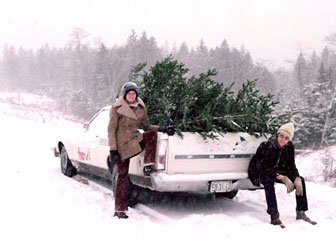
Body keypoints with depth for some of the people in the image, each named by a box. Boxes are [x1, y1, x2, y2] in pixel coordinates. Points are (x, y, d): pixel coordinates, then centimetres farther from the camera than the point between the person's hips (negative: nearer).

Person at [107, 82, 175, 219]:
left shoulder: (141, 108, 9)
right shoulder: (117, 108, -5)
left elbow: (147, 127, 17)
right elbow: (111, 130, -6)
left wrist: (162, 129, 0)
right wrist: (113, 150, -14)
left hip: (136, 140, 4)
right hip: (122, 145, -4)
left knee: (152, 134, -24)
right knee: (122, 175, -3)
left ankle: (148, 166, -19)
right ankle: (119, 210, 7)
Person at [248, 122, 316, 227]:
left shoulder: (289, 146, -11)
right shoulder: (266, 146, -28)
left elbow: (291, 165, -5)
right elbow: (264, 168, -29)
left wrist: (297, 178, -25)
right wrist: (283, 178, -36)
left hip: (278, 172, 6)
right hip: (261, 173, -5)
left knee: (300, 180, -10)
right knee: (269, 181, -37)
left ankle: (301, 213, -4)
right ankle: (274, 216, -36)